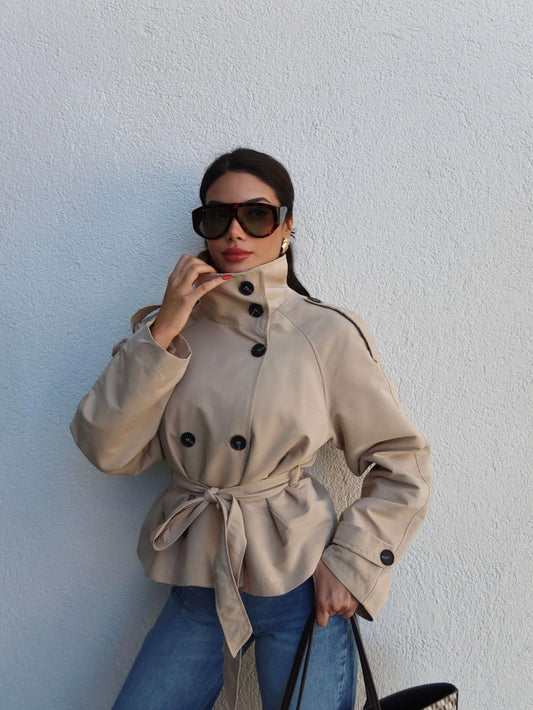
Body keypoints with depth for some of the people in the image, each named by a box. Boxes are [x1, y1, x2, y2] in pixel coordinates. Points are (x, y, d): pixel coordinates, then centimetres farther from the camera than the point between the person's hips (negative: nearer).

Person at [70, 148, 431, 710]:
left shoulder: (327, 334, -8)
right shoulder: (168, 324, 1)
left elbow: (401, 463, -2)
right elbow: (107, 449, -9)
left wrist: (350, 564, -7)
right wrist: (161, 335, -16)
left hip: (299, 588, -2)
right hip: (195, 589, 3)